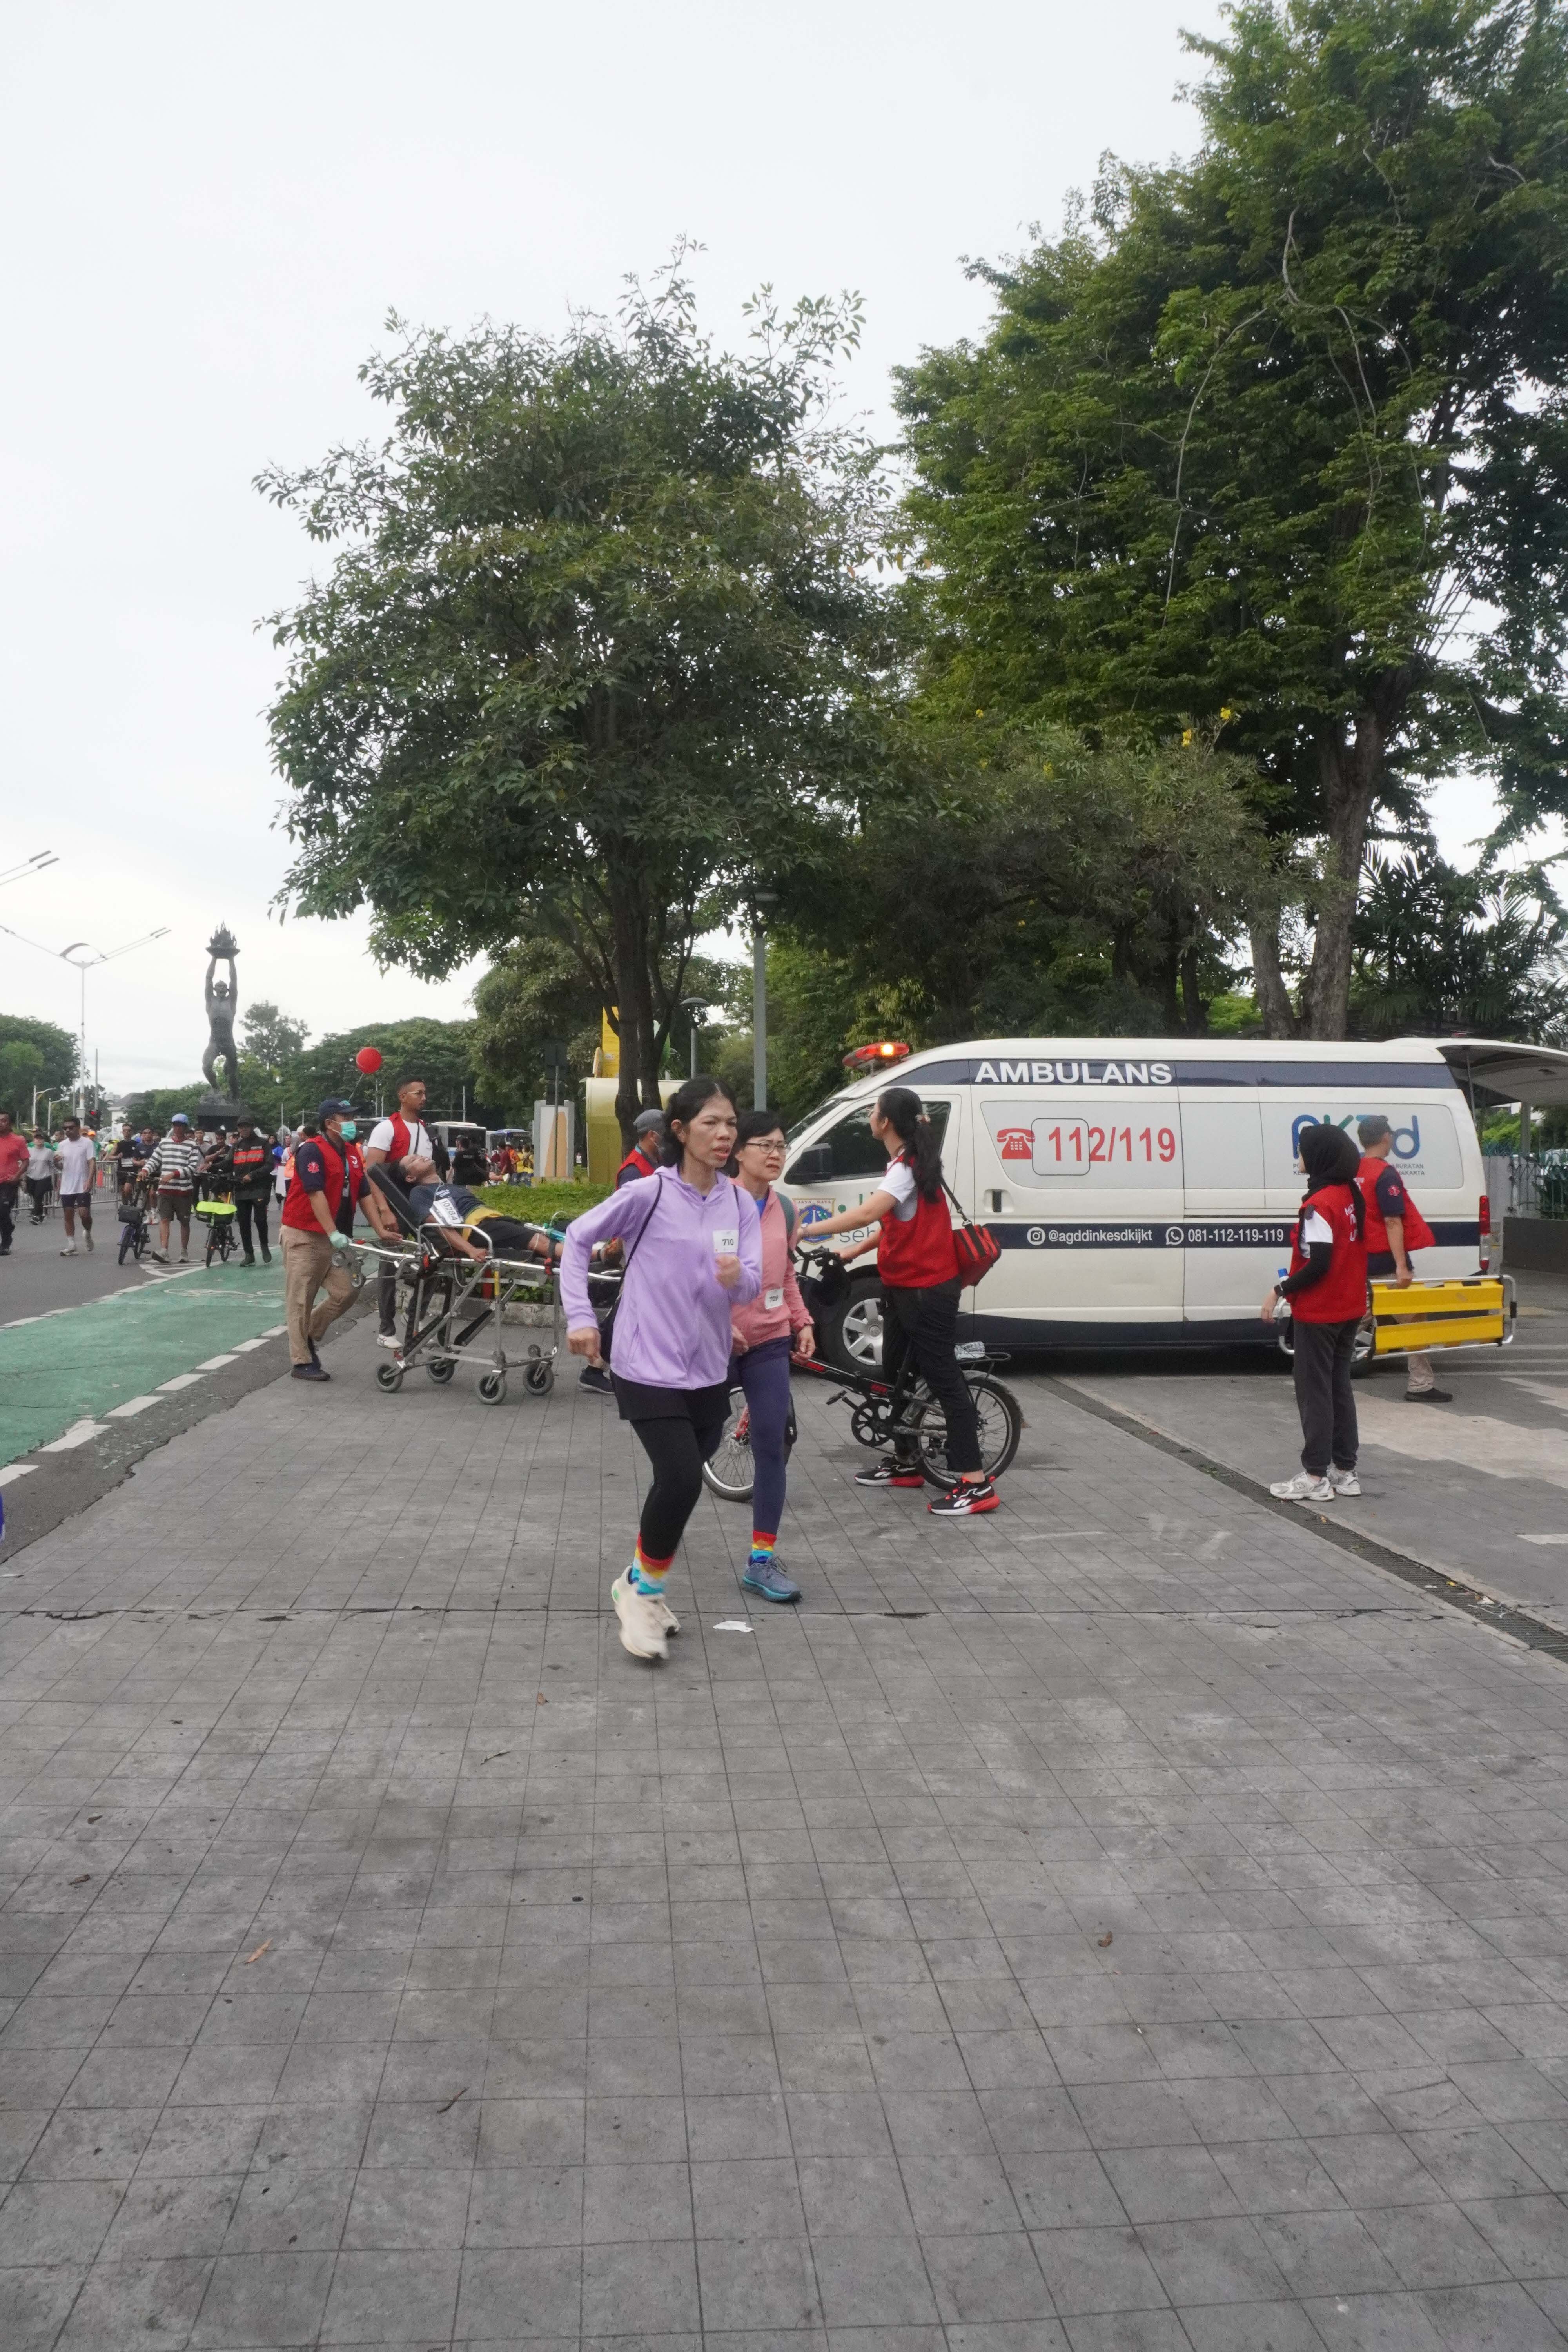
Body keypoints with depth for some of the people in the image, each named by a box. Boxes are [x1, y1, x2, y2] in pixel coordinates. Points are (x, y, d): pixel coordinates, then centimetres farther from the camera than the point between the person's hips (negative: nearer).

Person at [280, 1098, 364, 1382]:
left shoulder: (352, 1154, 11)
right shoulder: (312, 1150, -13)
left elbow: (364, 1194, 9)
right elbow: (316, 1194, -21)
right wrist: (333, 1233, -27)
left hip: (333, 1238, 8)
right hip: (304, 1236, -8)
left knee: (345, 1293, 2)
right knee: (301, 1299, -1)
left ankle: (308, 1335, 22)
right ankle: (302, 1362, 5)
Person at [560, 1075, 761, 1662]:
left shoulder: (739, 1202, 0)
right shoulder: (648, 1193, -13)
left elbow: (753, 1286, -5)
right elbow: (578, 1237, -3)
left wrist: (739, 1277, -29)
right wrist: (580, 1317, -9)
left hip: (709, 1371, 5)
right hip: (648, 1367, -5)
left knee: (680, 1483, 15)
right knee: (683, 1479, -18)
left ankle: (642, 1586, 38)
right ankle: (642, 1588, 6)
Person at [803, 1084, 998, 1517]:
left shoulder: (907, 1168, -20)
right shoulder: (907, 1164, 13)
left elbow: (868, 1212, -37)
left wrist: (805, 1232, -36)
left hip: (927, 1290, -10)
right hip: (905, 1286, 10)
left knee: (943, 1379, -9)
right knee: (895, 1374, 19)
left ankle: (976, 1484, -8)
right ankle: (905, 1462, 32)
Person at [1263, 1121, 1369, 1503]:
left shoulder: (1319, 1205, -20)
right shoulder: (1350, 1195, 7)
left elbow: (1318, 1265, -24)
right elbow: (1345, 1255, 12)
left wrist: (1280, 1291, -15)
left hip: (1318, 1313, -9)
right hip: (1349, 1310, 9)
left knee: (1314, 1391, 0)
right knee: (1339, 1387, 15)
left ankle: (1316, 1476, 4)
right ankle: (1345, 1470, 21)